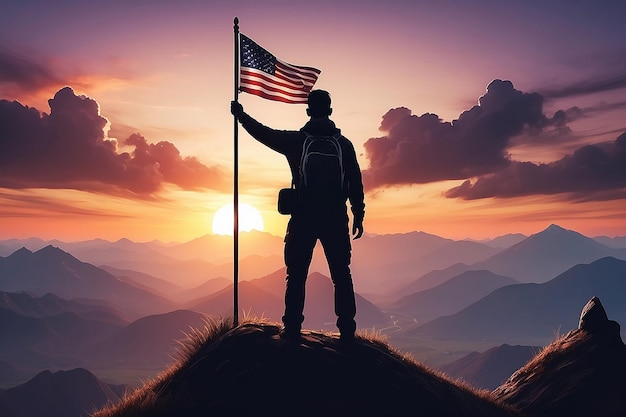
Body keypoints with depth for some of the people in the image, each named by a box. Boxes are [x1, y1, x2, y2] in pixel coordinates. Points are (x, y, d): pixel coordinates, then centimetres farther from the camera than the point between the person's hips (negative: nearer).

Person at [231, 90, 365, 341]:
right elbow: (356, 184, 3)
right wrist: (359, 217, 11)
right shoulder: (344, 143, 2)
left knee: (296, 276, 8)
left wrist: (240, 115, 29)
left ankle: (292, 328, 11)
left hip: (303, 218, -1)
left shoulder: (295, 140, 0)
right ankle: (347, 329, 10)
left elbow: (263, 133, 13)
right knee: (341, 276, 8)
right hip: (335, 219, 1)